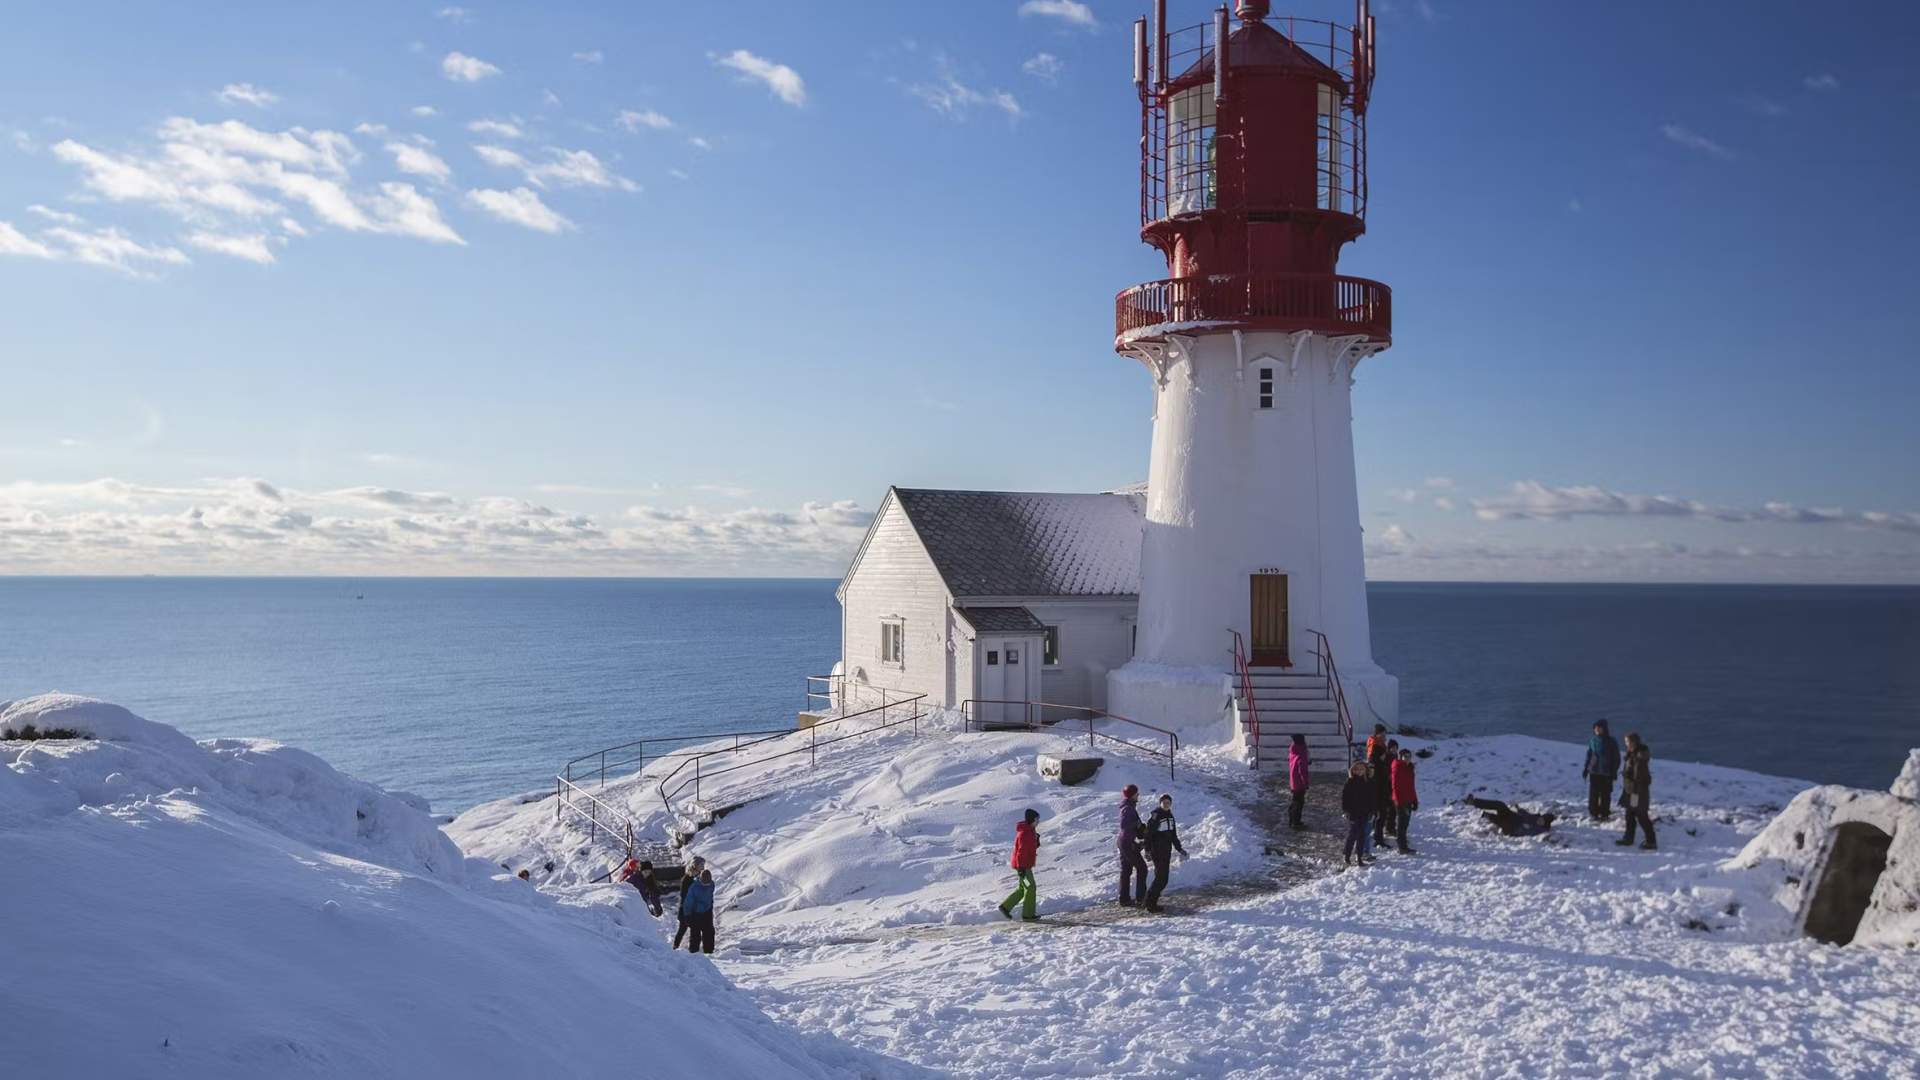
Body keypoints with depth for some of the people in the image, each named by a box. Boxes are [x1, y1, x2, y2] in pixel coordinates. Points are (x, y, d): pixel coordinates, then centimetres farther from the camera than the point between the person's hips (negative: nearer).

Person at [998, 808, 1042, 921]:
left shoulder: (1030, 830, 9)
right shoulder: (1024, 833, -22)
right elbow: (1021, 851, -24)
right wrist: (1021, 868, -24)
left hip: (1026, 865, 10)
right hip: (1023, 865, -10)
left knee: (1022, 888, 17)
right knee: (1030, 888, -2)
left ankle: (1005, 906, 22)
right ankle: (1028, 915, 5)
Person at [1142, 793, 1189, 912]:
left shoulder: (1169, 815, 12)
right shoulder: (1155, 815, -13)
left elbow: (1173, 835, 21)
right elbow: (1148, 833, -15)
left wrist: (1179, 848, 21)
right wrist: (1147, 849, -19)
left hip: (1167, 850, 8)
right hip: (1157, 850, -8)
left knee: (1161, 876, 10)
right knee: (1161, 877, -11)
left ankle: (1152, 902, 18)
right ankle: (1150, 903, -6)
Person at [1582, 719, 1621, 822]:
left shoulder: (1611, 742, -7)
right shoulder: (1592, 740, 4)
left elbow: (1616, 758, -3)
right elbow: (1589, 755, 13)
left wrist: (1614, 771, -7)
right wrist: (1585, 768, 11)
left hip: (1606, 772, -3)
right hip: (1593, 771, 3)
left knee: (1605, 794, 3)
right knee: (1593, 794, 3)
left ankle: (1604, 814, 12)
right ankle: (1593, 813, 13)